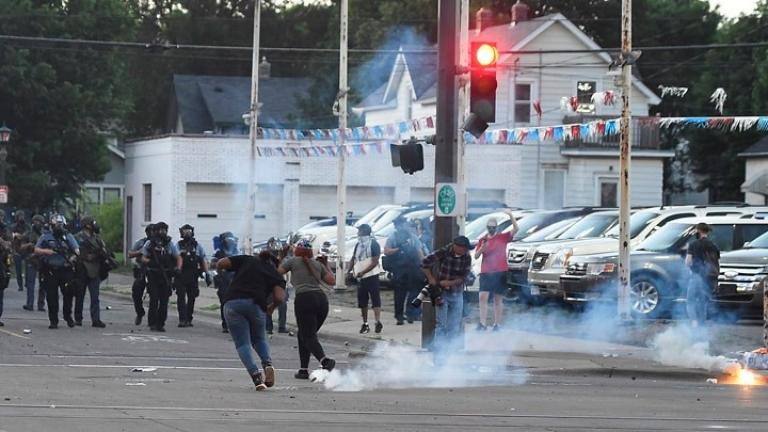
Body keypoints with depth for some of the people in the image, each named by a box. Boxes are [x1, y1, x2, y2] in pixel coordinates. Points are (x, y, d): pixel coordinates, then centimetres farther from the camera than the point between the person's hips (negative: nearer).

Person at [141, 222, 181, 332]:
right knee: (154, 299, -8)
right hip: (153, 275, -2)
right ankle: (152, 323, -3)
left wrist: (178, 268, -7)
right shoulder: (149, 243, 4)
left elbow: (178, 258, 12)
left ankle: (161, 323, 9)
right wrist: (150, 261, -16)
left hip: (166, 276, 2)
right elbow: (143, 258, 6)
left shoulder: (170, 244, 8)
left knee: (164, 301, 2)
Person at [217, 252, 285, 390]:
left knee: (242, 343, 1)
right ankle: (267, 364, -5)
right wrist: (272, 306, 20)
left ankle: (255, 375, -19)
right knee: (259, 339, 23)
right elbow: (279, 297, 0)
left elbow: (220, 263, 12)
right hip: (255, 304, 0)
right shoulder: (276, 275, 17)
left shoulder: (247, 260, 20)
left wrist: (219, 270, 35)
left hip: (232, 302, 0)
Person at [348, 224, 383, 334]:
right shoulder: (358, 245, 14)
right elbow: (354, 259, 17)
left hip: (371, 276, -7)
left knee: (375, 299, -12)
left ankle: (378, 322, -17)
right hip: (360, 277, 7)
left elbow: (375, 262, -14)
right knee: (362, 301, 8)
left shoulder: (373, 244, -8)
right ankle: (365, 324, 14)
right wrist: (350, 270, -1)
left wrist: (362, 272, -20)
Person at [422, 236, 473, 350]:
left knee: (454, 325, 7)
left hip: (456, 293, 4)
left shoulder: (467, 258, -7)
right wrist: (431, 279, -12)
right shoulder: (443, 252, -16)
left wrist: (450, 283, -19)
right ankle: (440, 348, -1)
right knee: (441, 323, -4)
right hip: (441, 293, -3)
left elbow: (463, 277, -7)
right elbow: (425, 263, -12)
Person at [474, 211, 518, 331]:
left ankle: (497, 324, 6)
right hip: (485, 272, 2)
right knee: (482, 297, -10)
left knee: (498, 299, 3)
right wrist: (482, 248, -12)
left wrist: (511, 216, -22)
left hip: (500, 272, -2)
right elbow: (476, 256, 8)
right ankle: (482, 323, -10)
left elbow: (515, 229, -10)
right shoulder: (482, 240, 10)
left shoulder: (503, 237, 4)